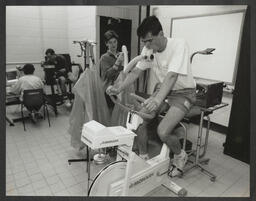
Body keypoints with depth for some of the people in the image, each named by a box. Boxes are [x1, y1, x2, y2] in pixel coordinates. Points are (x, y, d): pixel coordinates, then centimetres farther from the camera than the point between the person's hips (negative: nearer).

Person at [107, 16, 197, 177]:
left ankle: (180, 156, 11)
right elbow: (136, 71, -7)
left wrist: (158, 100, -48)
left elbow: (172, 76, -34)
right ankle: (143, 157, 13)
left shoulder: (179, 45, -23)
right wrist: (118, 89, -22)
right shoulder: (148, 49, -5)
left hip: (184, 93, -6)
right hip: (164, 89, 6)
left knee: (163, 131, -23)